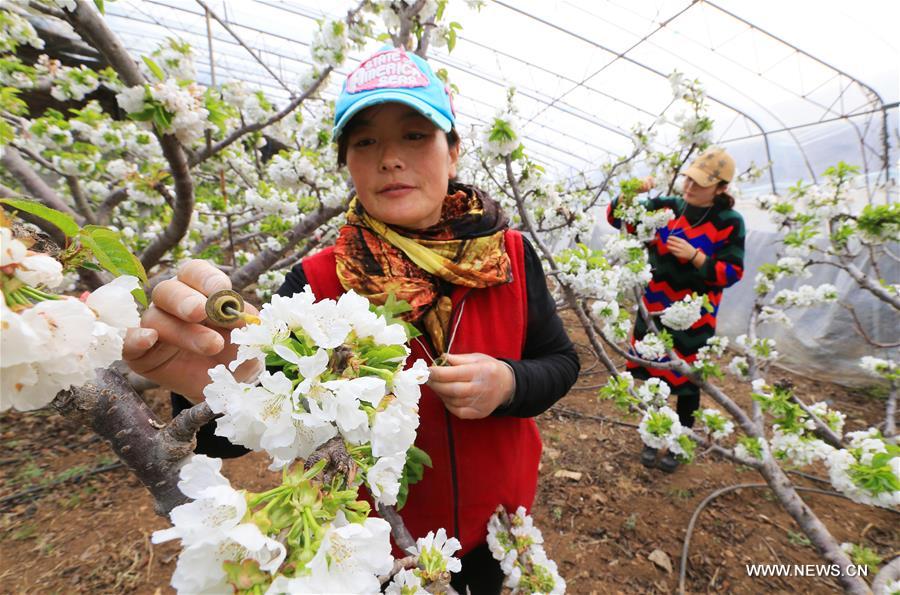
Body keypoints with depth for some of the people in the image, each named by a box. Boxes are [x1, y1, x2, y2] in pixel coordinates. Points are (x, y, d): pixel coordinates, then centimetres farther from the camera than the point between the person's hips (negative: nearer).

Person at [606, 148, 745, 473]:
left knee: (687, 382, 12)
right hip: (654, 307, 2)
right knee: (652, 374, 13)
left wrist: (694, 255, -22)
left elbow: (732, 273, -8)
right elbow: (619, 218, 1)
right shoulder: (666, 207, -2)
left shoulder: (730, 222, -7)